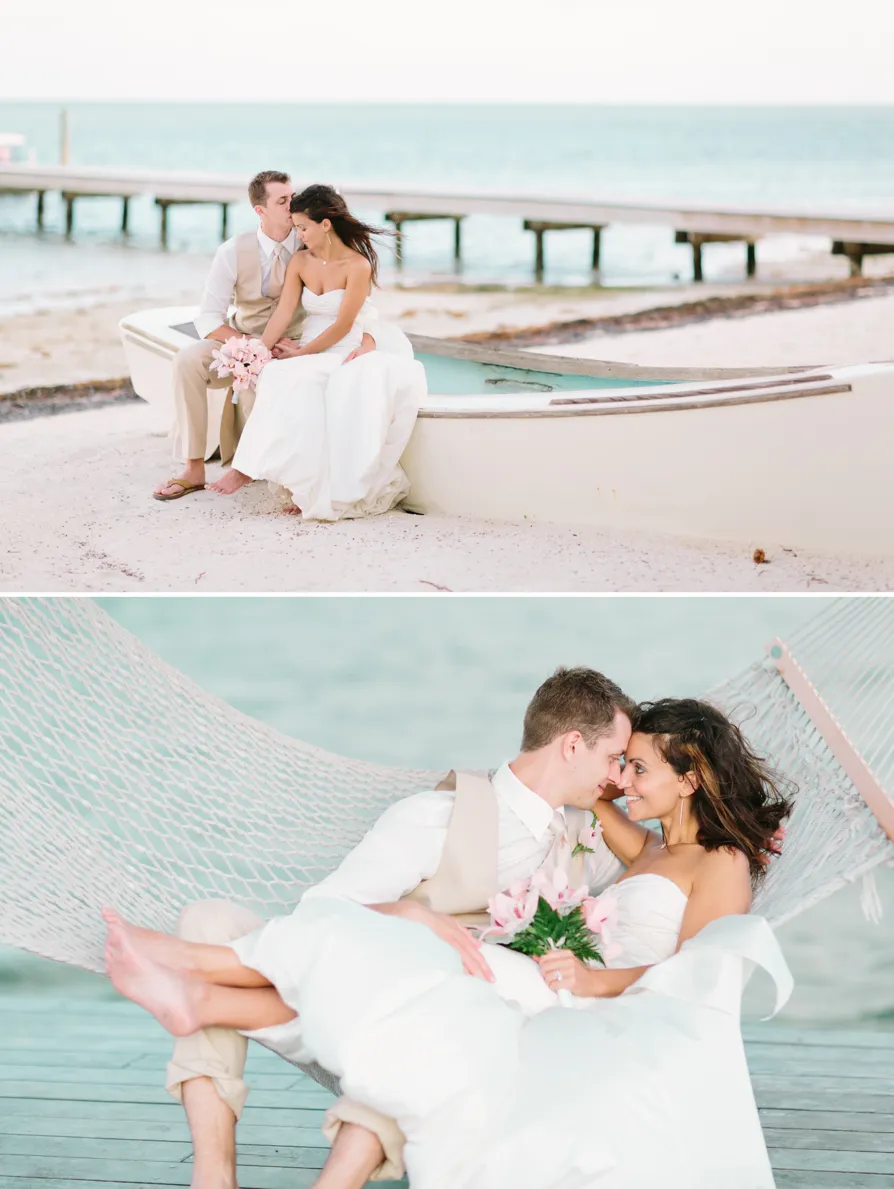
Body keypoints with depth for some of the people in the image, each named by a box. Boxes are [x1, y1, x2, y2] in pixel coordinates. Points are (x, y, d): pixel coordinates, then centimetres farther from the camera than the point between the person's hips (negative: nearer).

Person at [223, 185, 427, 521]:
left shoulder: (357, 266, -12)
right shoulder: (300, 261, 5)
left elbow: (341, 328, -14)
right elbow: (283, 314, -2)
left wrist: (297, 355, -15)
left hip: (344, 353, -4)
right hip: (307, 352, 4)